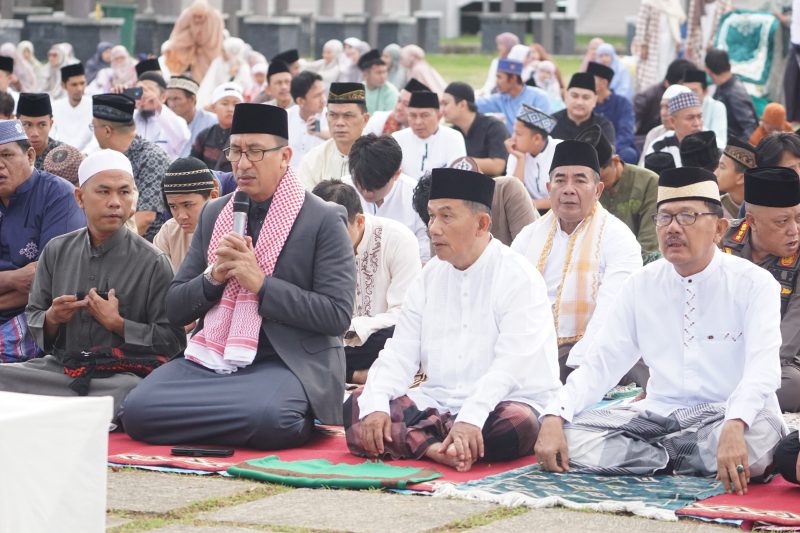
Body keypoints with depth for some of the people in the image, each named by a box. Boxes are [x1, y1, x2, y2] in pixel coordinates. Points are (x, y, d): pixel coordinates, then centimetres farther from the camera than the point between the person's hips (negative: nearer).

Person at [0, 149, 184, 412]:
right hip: (60, 367, 3)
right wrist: (52, 319, -6)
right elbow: (33, 319, 17)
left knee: (128, 389, -40)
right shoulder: (56, 251, 12)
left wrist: (116, 323, -12)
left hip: (121, 373, -2)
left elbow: (173, 341, -5)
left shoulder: (152, 263, -1)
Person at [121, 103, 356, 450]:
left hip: (286, 363, -5)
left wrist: (260, 283, -14)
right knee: (136, 408, -22)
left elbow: (338, 315, -9)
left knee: (266, 415, -39)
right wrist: (213, 277, -6)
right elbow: (175, 309, 15)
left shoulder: (324, 220, -1)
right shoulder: (213, 214, 15)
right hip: (210, 358, 5)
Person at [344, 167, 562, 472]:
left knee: (517, 423, -38)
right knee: (358, 405, -15)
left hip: (497, 404, -5)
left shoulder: (519, 278, -9)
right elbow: (400, 353, 4)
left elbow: (510, 365, -21)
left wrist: (470, 418, -37)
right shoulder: (430, 277, 11)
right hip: (438, 402, 6)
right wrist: (375, 404, -17)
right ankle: (432, 446, -36)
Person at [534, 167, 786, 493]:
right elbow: (600, 365, 5)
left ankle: (650, 457, -14)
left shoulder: (754, 284, -6)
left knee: (754, 441, -39)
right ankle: (683, 458, -15)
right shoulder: (641, 286, 8)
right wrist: (553, 418, -14)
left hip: (730, 416, -3)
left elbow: (762, 368, -20)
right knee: (567, 435, -19)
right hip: (659, 414, 4)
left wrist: (734, 428, -40)